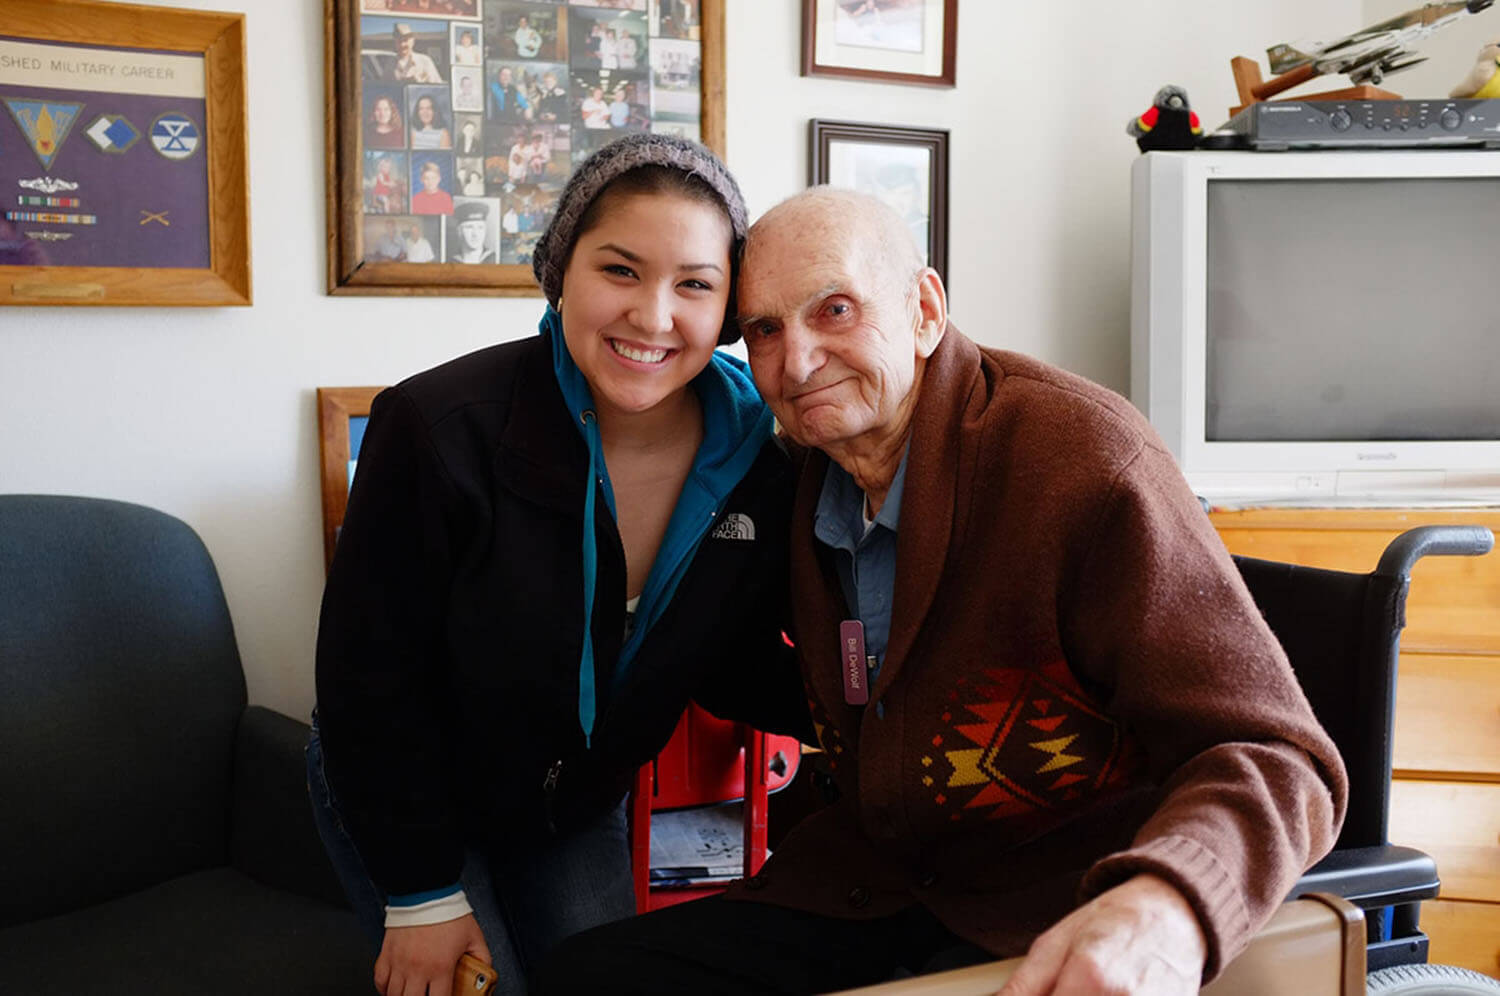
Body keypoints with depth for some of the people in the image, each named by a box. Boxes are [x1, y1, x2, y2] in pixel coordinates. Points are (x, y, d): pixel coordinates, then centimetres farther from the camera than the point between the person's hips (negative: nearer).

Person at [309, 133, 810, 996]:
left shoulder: (757, 467, -17)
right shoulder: (442, 429, -30)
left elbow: (734, 664, -2)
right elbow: (370, 674, -21)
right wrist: (423, 893, -17)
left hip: (579, 809, 4)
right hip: (401, 802, -4)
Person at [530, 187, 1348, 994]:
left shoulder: (1083, 462, -18)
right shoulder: (805, 475, 4)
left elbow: (1273, 756, -23)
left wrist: (1162, 910, -42)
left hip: (1073, 907, -5)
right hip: (873, 884, 6)